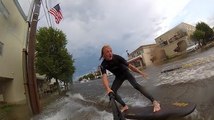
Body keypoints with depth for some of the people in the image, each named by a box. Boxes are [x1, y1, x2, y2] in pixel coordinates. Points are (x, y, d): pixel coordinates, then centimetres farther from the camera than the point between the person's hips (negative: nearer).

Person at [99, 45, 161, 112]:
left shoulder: (117, 57, -26)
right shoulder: (103, 65, -22)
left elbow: (129, 65, -23)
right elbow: (104, 77, -35)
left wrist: (140, 72, -24)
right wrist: (108, 88, -51)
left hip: (126, 72, -3)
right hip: (118, 76, 3)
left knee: (135, 85, -27)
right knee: (112, 92, -7)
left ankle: (154, 101, -21)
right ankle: (124, 106, 13)